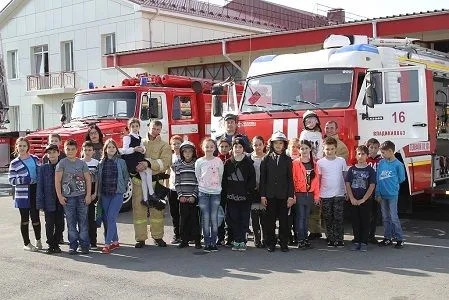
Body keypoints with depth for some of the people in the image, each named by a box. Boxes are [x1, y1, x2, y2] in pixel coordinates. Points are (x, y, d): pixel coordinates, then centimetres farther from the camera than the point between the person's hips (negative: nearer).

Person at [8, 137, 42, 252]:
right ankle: (26, 243, 16)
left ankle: (38, 241, 22)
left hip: (35, 192, 2)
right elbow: (11, 180, -3)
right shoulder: (14, 163, 0)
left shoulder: (35, 159, 9)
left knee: (35, 217, 2)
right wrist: (24, 180, -18)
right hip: (23, 194, -2)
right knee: (25, 218, 4)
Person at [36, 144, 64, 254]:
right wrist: (40, 203, -5)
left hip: (61, 201, 1)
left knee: (60, 225, 6)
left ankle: (56, 244, 21)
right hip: (49, 202, -1)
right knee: (49, 225, 5)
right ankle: (50, 245, 17)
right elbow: (40, 186, 0)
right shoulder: (43, 168, 0)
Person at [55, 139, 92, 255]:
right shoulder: (62, 164, 3)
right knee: (71, 223, 2)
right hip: (68, 197, -1)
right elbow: (57, 181, -1)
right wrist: (59, 196, -7)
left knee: (83, 222, 2)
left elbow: (88, 179, 6)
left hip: (82, 196, 1)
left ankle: (84, 245, 7)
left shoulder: (82, 163, 8)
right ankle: (73, 246, 9)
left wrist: (88, 195, -2)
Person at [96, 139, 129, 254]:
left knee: (111, 218, -12)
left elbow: (126, 177, 10)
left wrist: (123, 188, 3)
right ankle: (115, 241, 20)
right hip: (105, 195, 4)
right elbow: (99, 179, 9)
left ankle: (107, 244, -13)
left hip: (117, 194, -3)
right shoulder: (101, 163, 7)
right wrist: (98, 194, 6)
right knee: (107, 219, 8)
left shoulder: (121, 162, 1)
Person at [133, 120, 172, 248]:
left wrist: (148, 163, -21)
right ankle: (140, 239, 8)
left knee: (157, 210, 4)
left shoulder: (164, 145, 5)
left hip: (155, 181, -1)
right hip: (139, 181, 1)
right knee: (139, 209, 1)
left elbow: (165, 162, -10)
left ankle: (158, 237, 17)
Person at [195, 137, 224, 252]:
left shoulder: (218, 161, 3)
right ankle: (207, 243, 5)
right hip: (203, 192, 0)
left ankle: (213, 242, 7)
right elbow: (197, 177, 8)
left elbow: (221, 176, 9)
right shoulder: (199, 162, 2)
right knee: (205, 218, -1)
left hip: (215, 192, 0)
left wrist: (217, 187, 6)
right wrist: (201, 186, 5)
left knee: (214, 218, -1)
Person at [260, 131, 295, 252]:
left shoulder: (287, 160, 5)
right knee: (270, 220, 3)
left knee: (284, 220, 3)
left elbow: (290, 179, 3)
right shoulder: (266, 159, 5)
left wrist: (290, 196, -3)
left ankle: (284, 243, 12)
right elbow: (262, 179, 3)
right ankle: (271, 243, 12)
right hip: (270, 195, 0)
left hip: (283, 195, 0)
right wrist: (262, 195, -3)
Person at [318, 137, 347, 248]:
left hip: (339, 194, 0)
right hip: (325, 195, 0)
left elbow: (345, 177, 8)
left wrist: (347, 192, 7)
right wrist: (317, 195, 4)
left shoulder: (341, 161, 1)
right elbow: (318, 179, 5)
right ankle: (330, 240, 16)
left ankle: (339, 240, 8)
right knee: (328, 219, 6)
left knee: (338, 218, 0)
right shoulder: (320, 162, 0)